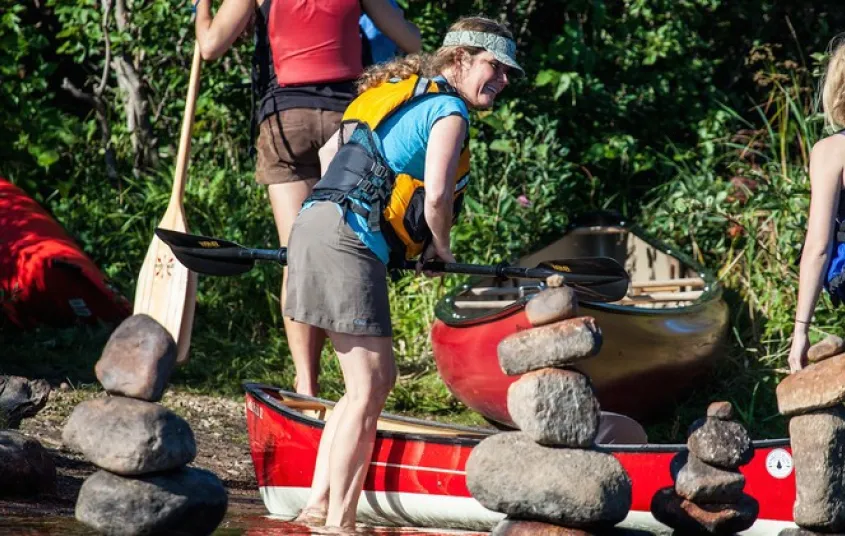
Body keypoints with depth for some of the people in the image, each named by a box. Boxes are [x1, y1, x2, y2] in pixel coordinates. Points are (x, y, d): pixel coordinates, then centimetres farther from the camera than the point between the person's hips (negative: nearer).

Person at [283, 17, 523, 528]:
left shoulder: (402, 91, 23)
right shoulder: (448, 109, -5)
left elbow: (330, 153, 30)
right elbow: (436, 198, -15)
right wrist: (441, 248, 5)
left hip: (318, 225, 10)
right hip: (349, 241, -10)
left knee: (377, 380, 15)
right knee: (368, 390, -7)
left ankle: (318, 506, 15)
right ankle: (338, 523, -7)